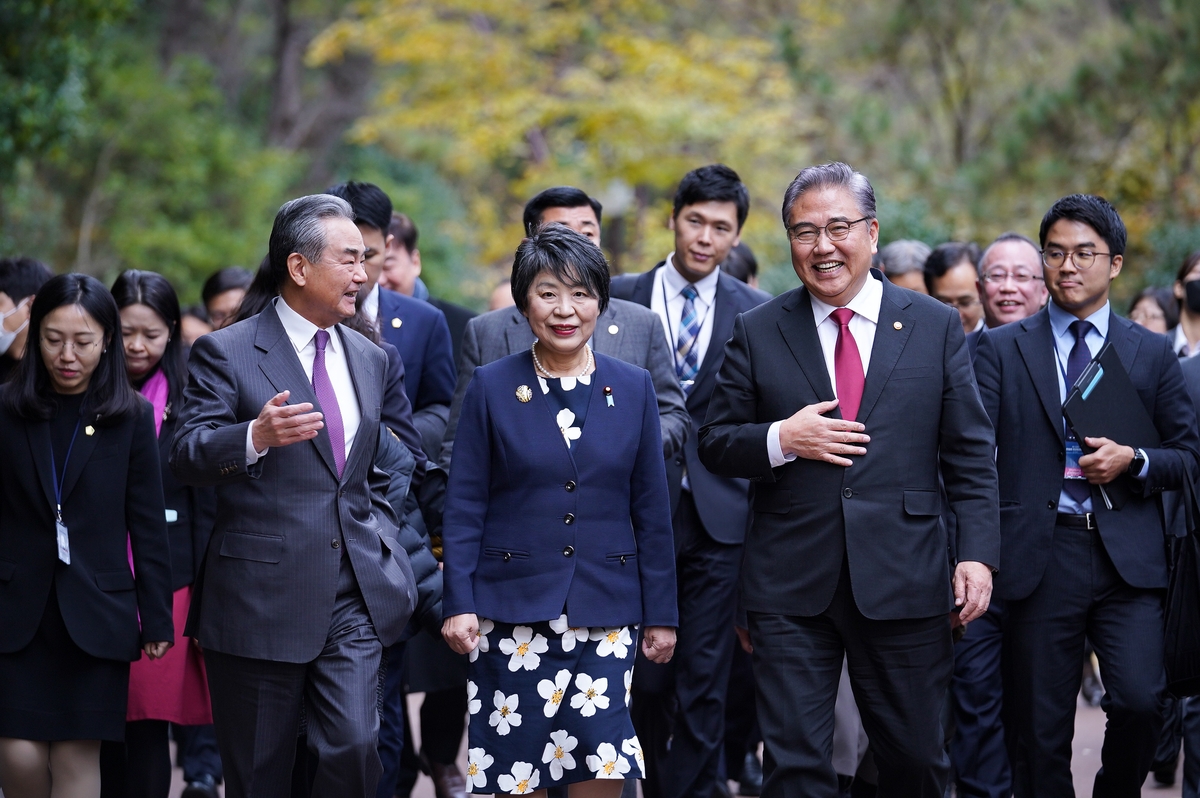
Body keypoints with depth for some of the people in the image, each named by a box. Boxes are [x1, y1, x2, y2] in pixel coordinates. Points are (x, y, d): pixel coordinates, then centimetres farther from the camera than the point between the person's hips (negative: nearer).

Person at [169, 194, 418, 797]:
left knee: (353, 747, -11)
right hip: (259, 599, -4)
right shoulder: (225, 353, -4)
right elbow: (186, 457, -14)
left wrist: (382, 546, 12)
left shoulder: (370, 359, 15)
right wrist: (256, 437, -32)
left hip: (354, 598, 4)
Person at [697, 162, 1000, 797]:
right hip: (790, 590, 0)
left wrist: (977, 553, -7)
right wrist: (781, 439, -13)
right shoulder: (757, 333, 6)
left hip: (904, 581, 0)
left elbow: (970, 456, 4)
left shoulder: (936, 327, 5)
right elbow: (714, 443, 7)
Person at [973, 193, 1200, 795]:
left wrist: (1134, 461, -8)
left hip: (1128, 558, 0)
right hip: (1040, 558, 0)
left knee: (1140, 699, -15)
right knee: (1039, 729, 2)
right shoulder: (1002, 349, 8)